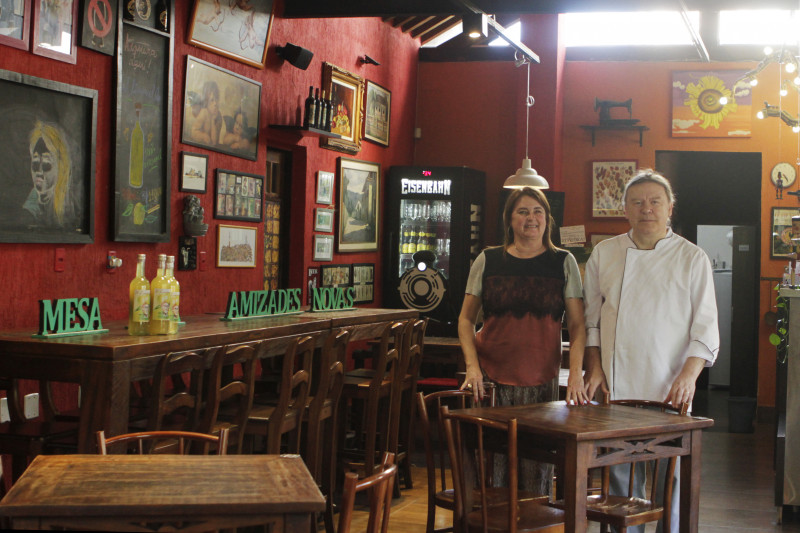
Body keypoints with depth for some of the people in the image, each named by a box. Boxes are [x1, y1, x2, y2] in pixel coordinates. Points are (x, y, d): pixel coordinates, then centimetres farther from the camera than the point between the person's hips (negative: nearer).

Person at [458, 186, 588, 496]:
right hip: (492, 377, 0)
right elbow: (466, 319, 9)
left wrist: (576, 373, -9)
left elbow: (577, 324, 4)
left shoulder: (563, 263, 6)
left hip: (542, 380, 0)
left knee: (537, 466, -1)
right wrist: (472, 366, -4)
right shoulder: (488, 261, 6)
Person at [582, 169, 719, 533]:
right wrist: (594, 365, 4)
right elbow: (591, 317, 14)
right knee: (620, 478, 6)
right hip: (616, 389, 2)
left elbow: (706, 325, -1)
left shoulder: (692, 258, 2)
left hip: (669, 390, -2)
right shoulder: (604, 254, 9)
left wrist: (689, 373, -14)